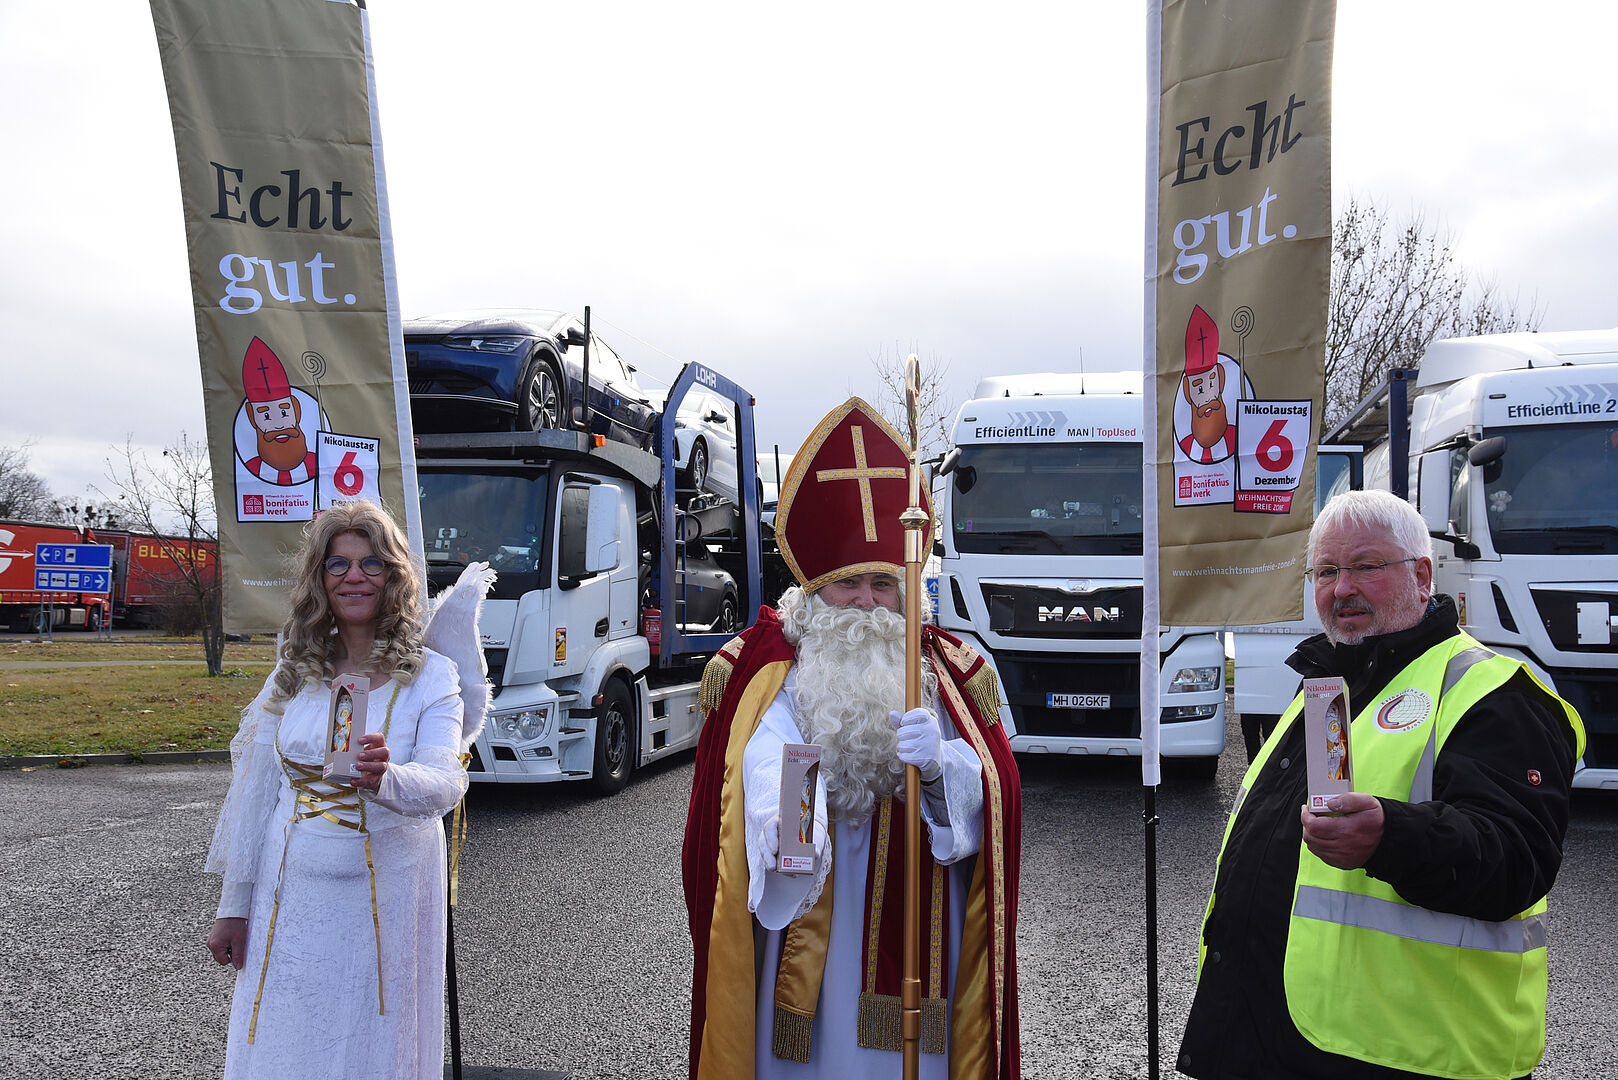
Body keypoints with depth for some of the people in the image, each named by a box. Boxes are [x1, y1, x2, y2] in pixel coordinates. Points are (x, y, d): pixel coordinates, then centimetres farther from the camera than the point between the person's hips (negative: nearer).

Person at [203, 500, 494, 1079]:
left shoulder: (431, 675, -7)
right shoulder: (294, 673, 2)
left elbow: (447, 781, -19)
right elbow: (255, 791, 6)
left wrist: (387, 780, -40)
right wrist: (233, 904, 7)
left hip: (388, 896, -2)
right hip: (295, 896, 2)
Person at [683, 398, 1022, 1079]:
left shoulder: (941, 674, 7)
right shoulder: (775, 674, 2)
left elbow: (981, 792, -6)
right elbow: (767, 766, -15)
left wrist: (938, 764, -28)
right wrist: (786, 820, -37)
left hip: (909, 931, 2)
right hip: (801, 927, -1)